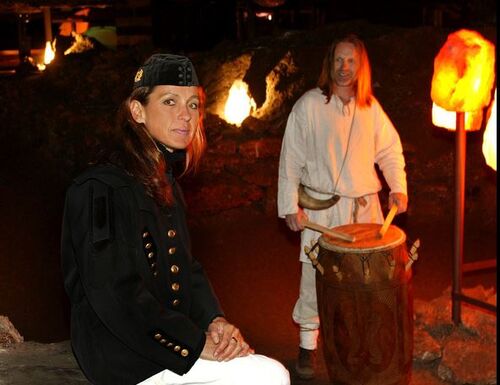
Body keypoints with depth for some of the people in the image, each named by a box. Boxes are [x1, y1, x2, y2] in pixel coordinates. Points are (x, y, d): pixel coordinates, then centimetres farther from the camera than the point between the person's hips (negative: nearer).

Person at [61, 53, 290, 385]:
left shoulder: (163, 180, 11)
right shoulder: (102, 189, -19)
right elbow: (117, 298, -24)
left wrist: (214, 320, -4)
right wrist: (196, 343, -20)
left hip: (164, 334, 9)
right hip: (122, 351, -9)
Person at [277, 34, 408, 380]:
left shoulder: (371, 107, 7)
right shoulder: (309, 105, -5)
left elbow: (390, 150, 15)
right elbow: (291, 158, -5)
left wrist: (398, 187, 2)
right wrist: (290, 206, -8)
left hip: (365, 206, 4)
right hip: (321, 208, -3)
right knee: (315, 277, -3)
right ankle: (308, 344, 12)